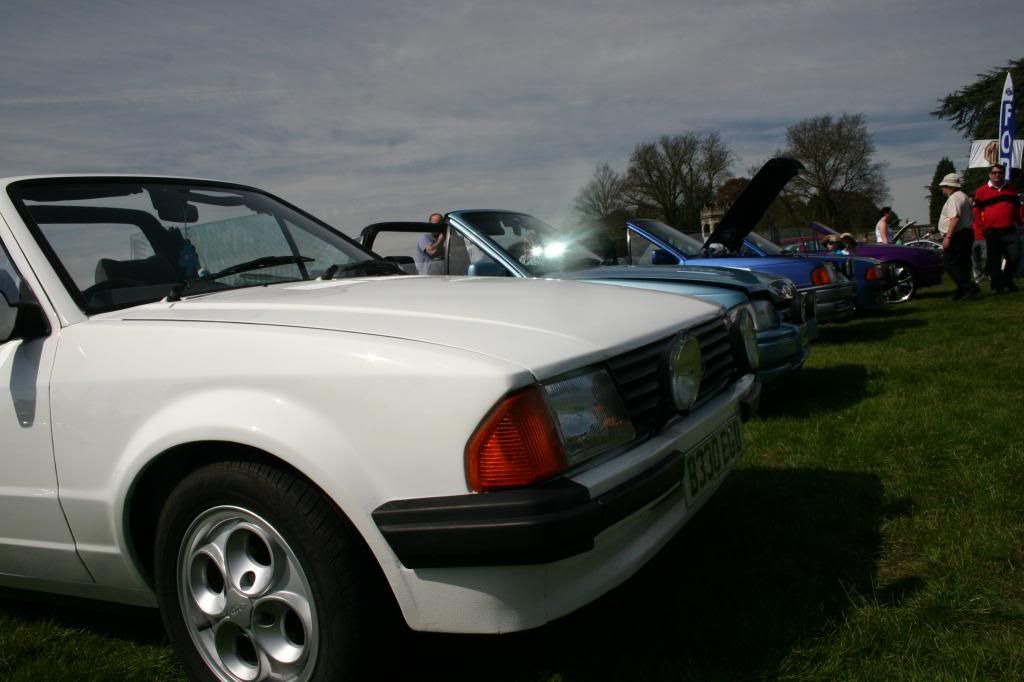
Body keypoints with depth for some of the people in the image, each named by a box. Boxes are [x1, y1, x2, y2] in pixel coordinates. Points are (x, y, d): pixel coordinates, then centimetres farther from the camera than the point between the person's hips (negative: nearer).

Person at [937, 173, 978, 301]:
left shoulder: (954, 198, -13)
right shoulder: (963, 197, 21)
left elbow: (955, 218, -24)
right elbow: (971, 218, 25)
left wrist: (947, 237, -26)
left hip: (957, 236, -11)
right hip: (967, 232, 11)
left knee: (950, 264, -10)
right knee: (962, 265, 11)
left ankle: (969, 287, -16)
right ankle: (964, 291, 13)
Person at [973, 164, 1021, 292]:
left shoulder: (1011, 188, 14)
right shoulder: (981, 191, 2)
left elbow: (1017, 207, 22)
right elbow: (977, 210, 4)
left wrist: (1019, 222, 17)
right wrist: (982, 225, -2)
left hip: (1010, 230, 3)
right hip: (992, 232, -3)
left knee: (1015, 256, -4)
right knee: (994, 260, 2)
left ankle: (1007, 280, 17)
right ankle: (996, 285, 12)